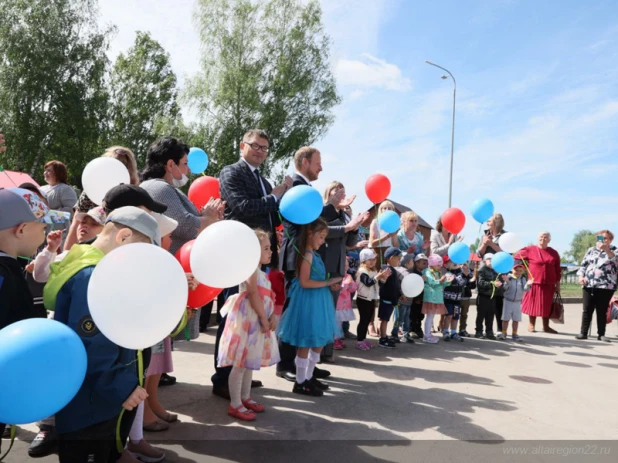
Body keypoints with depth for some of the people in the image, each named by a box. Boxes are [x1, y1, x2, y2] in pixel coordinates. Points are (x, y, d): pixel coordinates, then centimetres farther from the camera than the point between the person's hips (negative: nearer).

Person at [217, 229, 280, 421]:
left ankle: (245, 398, 32)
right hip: (247, 321, -10)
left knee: (249, 363, 19)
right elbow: (253, 295, -21)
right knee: (240, 364, -1)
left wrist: (273, 316, -2)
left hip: (257, 322, 10)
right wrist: (264, 318, -17)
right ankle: (235, 405, 8)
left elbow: (268, 298, 13)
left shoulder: (261, 273, 15)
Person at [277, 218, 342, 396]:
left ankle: (309, 378, 28)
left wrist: (331, 283, 1)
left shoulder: (314, 254, 12)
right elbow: (304, 282, -22)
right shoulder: (307, 255, -16)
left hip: (317, 301, 10)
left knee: (319, 342, 16)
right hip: (308, 302, -10)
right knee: (305, 344, 1)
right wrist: (327, 282, -17)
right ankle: (300, 383, 12)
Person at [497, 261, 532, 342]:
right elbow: (505, 287, -15)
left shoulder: (523, 279, 0)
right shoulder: (509, 277, -7)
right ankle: (503, 333, 14)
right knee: (506, 318, 5)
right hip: (508, 301, -2)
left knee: (516, 319, 7)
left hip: (518, 302, 2)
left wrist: (528, 284, -29)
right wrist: (507, 281, -33)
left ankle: (514, 334, 18)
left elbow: (525, 289, -10)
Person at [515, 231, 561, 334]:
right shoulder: (530, 250, -4)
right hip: (534, 283, -3)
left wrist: (558, 284, 7)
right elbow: (516, 258, 1)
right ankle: (531, 325, 20)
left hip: (549, 285, 3)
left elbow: (557, 270, 9)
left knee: (547, 305, 9)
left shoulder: (554, 253, 7)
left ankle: (546, 326, 20)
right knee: (533, 304, 6)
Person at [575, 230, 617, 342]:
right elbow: (583, 265, 14)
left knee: (602, 311, 3)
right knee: (587, 310, 2)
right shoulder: (591, 250, 14)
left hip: (606, 286, -2)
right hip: (589, 285, 2)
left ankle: (601, 334, 12)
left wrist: (606, 249, -28)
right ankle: (583, 332, 6)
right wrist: (581, 276, -1)